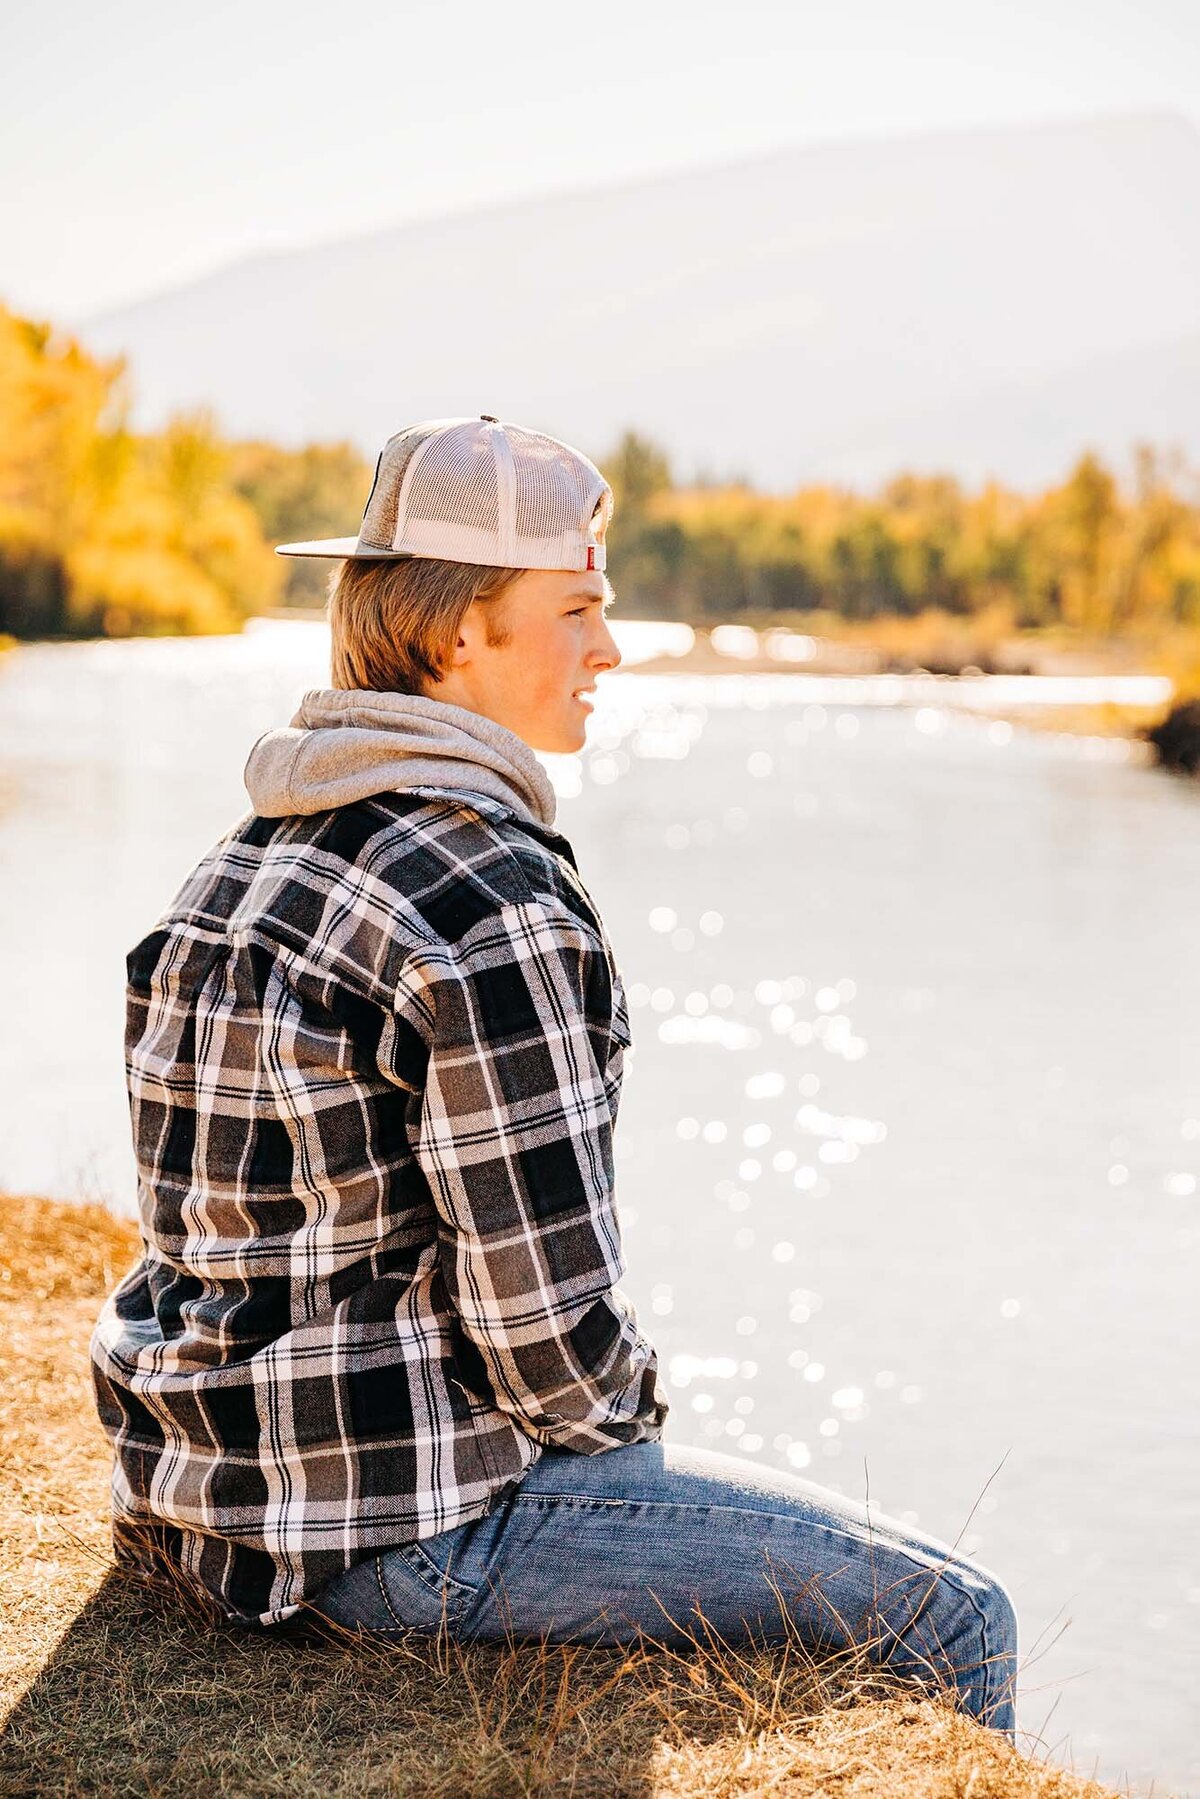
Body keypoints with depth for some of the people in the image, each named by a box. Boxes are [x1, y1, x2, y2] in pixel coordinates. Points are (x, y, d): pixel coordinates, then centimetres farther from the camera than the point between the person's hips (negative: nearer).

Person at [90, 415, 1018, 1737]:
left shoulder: (250, 859, 10)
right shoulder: (488, 902, -21)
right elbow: (547, 1298, -22)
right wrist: (628, 1428, -1)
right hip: (401, 1517, -10)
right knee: (951, 1623, -1)